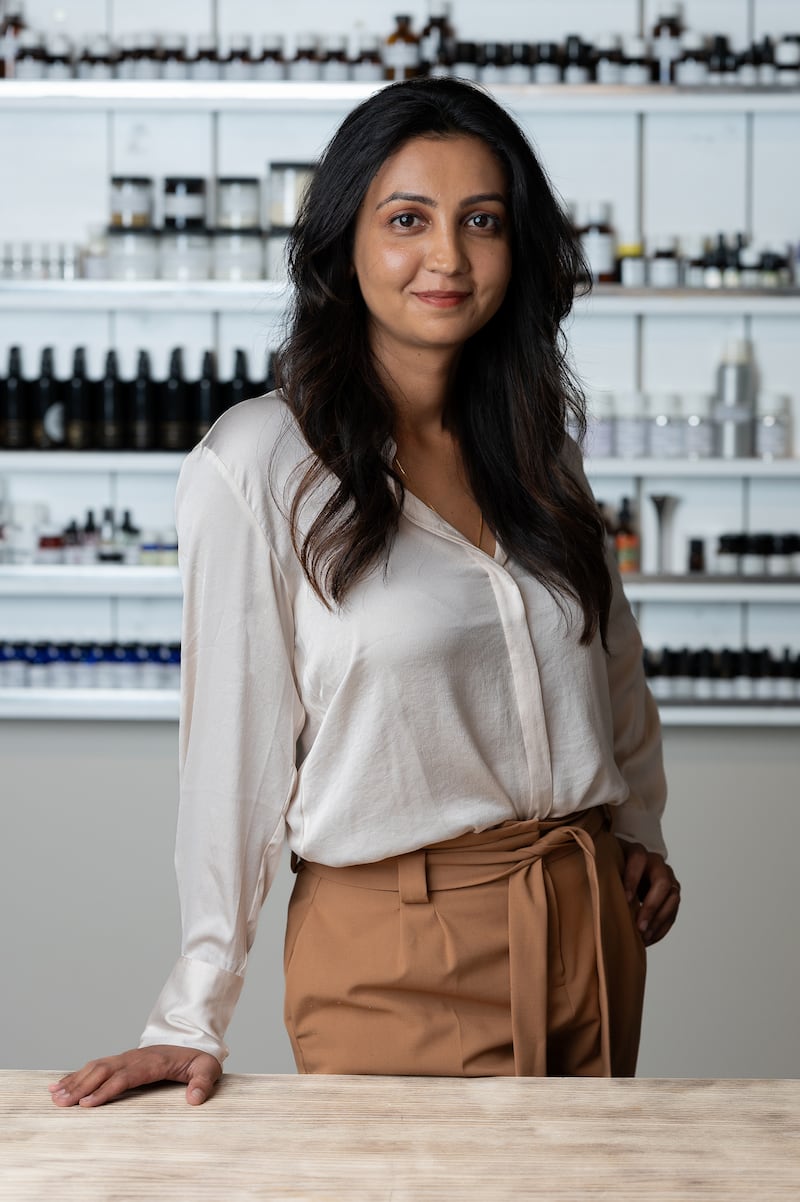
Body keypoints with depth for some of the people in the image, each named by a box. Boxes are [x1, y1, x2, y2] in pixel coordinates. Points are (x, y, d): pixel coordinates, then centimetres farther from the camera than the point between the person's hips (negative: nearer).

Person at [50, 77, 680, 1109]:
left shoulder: (534, 445, 7)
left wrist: (637, 832, 12)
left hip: (591, 924, 6)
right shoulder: (258, 465, -12)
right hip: (396, 953, -6)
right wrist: (196, 1016, -11)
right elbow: (233, 745, -11)